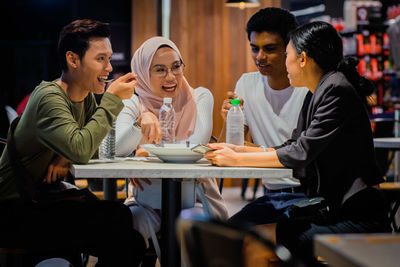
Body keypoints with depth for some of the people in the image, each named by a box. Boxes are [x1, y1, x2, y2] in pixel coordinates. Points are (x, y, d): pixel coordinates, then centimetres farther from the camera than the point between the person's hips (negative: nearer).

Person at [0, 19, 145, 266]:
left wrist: (66, 158, -12)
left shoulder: (86, 97, 8)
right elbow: (81, 150, -32)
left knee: (121, 216, -14)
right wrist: (113, 99, -23)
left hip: (42, 202, 8)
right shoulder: (49, 98, -19)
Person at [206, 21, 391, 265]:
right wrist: (239, 150, 8)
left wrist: (238, 160, -13)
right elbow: (292, 147, 16)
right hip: (333, 210, 9)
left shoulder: (337, 90, -15)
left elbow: (302, 153, -20)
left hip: (360, 219, -9)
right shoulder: (316, 95, 15)